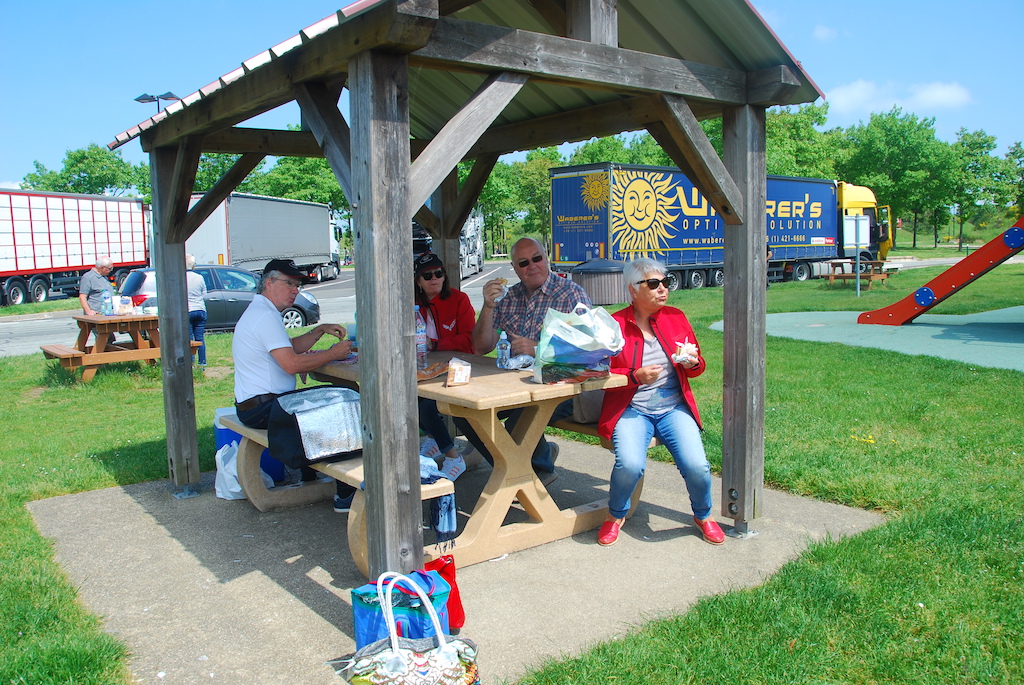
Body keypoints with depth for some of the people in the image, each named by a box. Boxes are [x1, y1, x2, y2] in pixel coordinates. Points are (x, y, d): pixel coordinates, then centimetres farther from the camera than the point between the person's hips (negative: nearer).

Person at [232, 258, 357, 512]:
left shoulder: (259, 311, 17)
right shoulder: (265, 315, -18)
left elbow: (291, 347, 24)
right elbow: (291, 364, -26)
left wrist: (320, 330, 10)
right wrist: (333, 353, -16)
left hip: (256, 404, 11)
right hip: (262, 408, -11)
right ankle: (346, 494, -8)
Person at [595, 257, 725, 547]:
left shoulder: (676, 317, 10)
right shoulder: (615, 324, -2)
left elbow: (698, 367, 17)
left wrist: (692, 363, -7)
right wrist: (635, 376, -18)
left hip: (673, 407, 3)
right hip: (631, 410, -2)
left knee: (696, 465, -20)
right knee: (629, 464, -29)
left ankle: (703, 515, 15)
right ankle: (616, 515, 5)